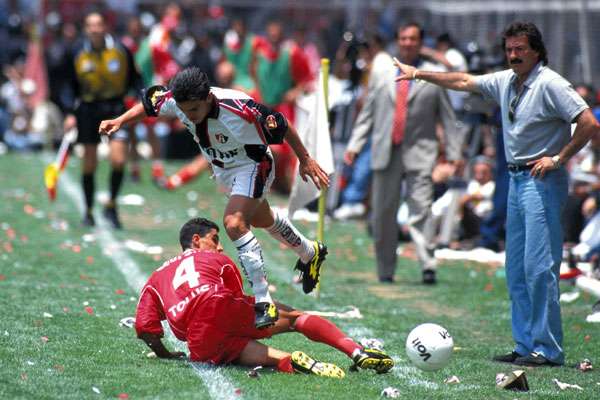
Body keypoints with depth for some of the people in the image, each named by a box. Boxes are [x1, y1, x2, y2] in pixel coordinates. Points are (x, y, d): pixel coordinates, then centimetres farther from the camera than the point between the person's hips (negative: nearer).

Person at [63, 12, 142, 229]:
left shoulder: (120, 50, -3)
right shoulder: (78, 54, -1)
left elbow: (134, 78, 6)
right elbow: (72, 86, 6)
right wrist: (71, 114, -3)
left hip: (115, 107, -1)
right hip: (89, 109, 1)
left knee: (118, 160, -13)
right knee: (89, 164, 4)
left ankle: (111, 206, 6)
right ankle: (88, 211, 20)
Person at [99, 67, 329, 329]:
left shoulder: (240, 111, -40)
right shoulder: (174, 100, -23)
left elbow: (282, 125, -25)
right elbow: (149, 104, 0)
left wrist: (305, 160, -14)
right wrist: (120, 121, -13)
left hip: (252, 165, -7)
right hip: (222, 168, 7)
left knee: (234, 223, -28)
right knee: (262, 219, 27)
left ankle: (264, 303, -25)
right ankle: (310, 253, 57)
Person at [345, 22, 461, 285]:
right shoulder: (381, 73, 14)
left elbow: (447, 117, 6)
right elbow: (367, 113, 15)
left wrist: (453, 153, 0)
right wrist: (355, 145, 6)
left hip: (419, 153, -3)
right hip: (385, 152, 3)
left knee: (421, 211, -14)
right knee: (383, 214, 5)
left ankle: (428, 266, -18)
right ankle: (385, 271, 14)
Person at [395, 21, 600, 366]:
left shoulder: (550, 84, -13)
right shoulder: (506, 81, 12)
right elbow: (464, 82, 27)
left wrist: (558, 158, -14)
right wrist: (420, 74, 29)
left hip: (542, 181, -9)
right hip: (517, 180, 9)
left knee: (539, 266, -13)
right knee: (516, 269, 9)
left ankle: (548, 349, -11)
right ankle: (526, 345, 14)